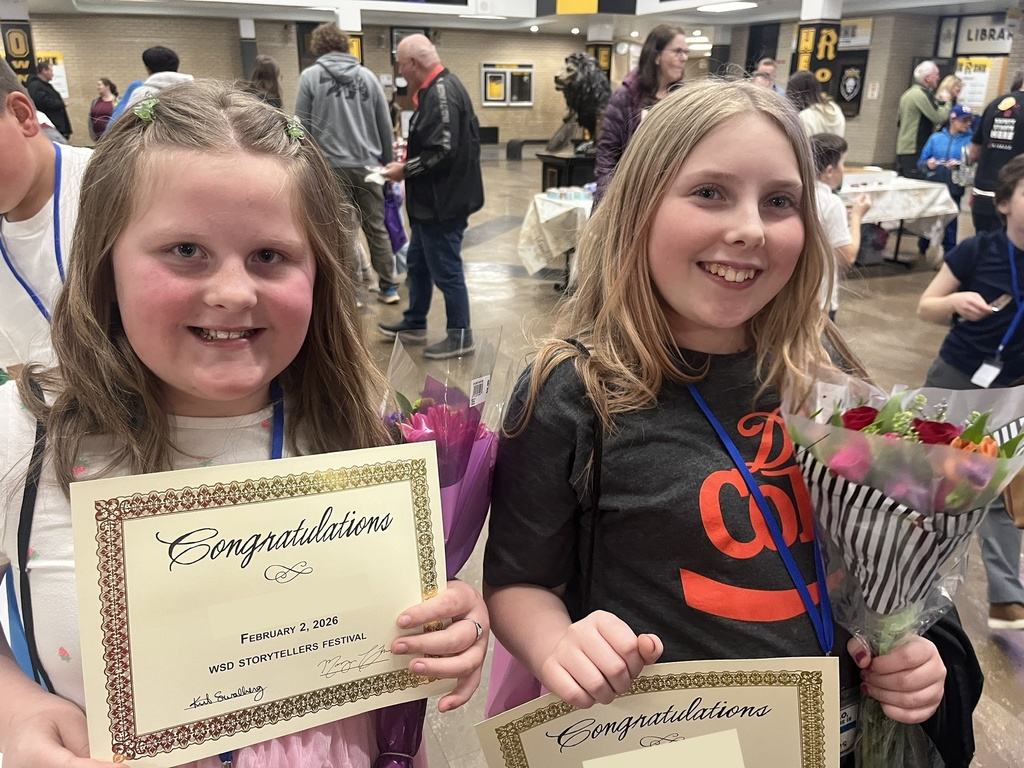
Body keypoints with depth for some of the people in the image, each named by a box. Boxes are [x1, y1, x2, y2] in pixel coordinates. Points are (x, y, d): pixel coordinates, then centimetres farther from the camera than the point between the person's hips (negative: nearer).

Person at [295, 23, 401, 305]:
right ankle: (388, 288, 14)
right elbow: (385, 125, 9)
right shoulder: (367, 75, 7)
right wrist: (387, 160, 19)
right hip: (368, 164, 2)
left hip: (331, 167, -2)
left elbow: (303, 127, 0)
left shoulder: (310, 76, 0)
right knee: (377, 228, 11)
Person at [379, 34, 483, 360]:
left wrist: (406, 169, -16)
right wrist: (409, 154, 13)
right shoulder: (440, 87, 12)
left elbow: (443, 151, -27)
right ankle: (414, 324, 34)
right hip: (436, 198, 11)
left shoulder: (440, 93, -20)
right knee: (418, 261, 20)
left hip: (443, 200, -11)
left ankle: (460, 336, 13)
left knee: (445, 269, 0)